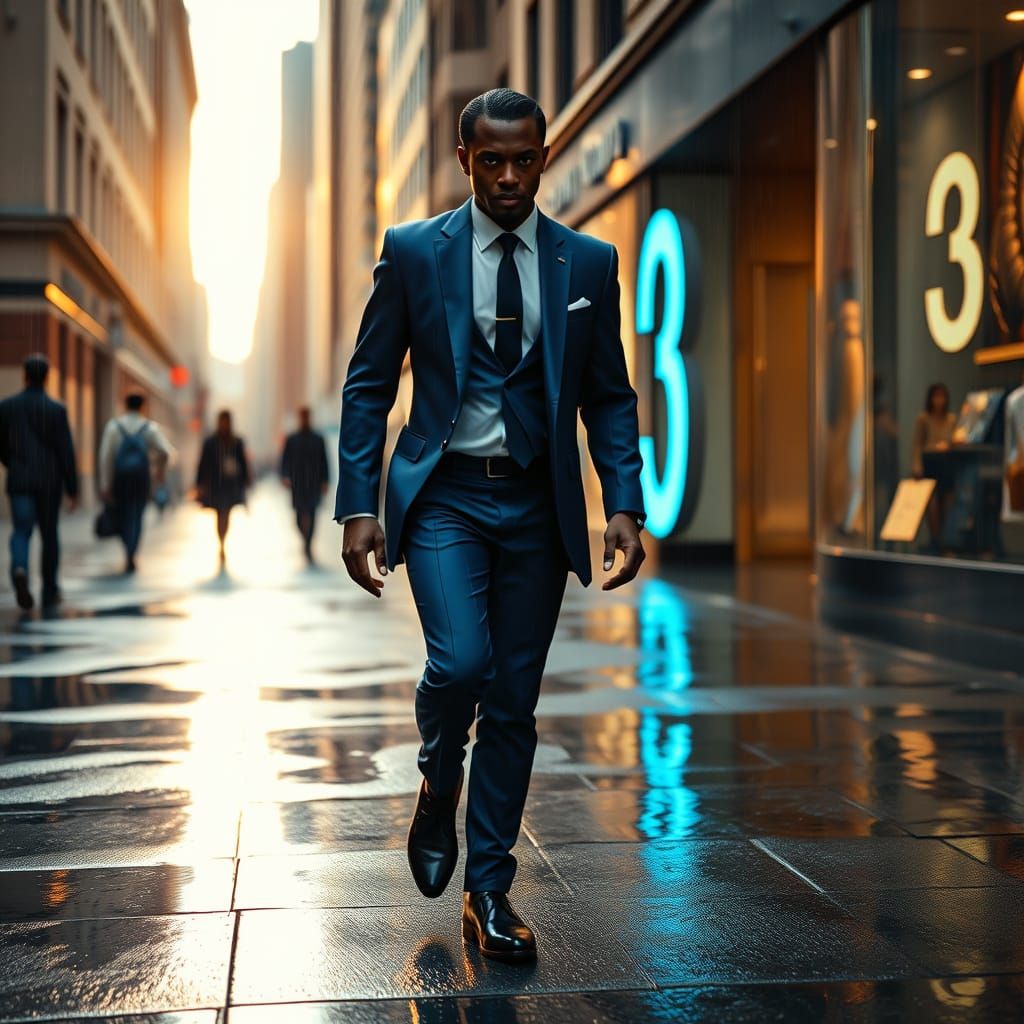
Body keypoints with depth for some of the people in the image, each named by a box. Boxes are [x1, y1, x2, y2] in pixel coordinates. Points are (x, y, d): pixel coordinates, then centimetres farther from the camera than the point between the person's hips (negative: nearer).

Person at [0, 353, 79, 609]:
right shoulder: (56, 410, -8)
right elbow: (66, 451, -10)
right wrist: (72, 489, -5)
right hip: (49, 481, -1)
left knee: (21, 533, 2)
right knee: (49, 535, 12)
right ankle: (49, 592, 18)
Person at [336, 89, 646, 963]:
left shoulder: (589, 263, 5)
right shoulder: (413, 251, 0)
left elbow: (609, 396, 8)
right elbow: (369, 384, 2)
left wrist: (625, 504, -5)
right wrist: (359, 505, -6)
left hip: (537, 505, 2)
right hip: (444, 496, -2)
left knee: (514, 701, 5)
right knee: (459, 663, -21)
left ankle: (489, 890, 18)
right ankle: (438, 784, 14)